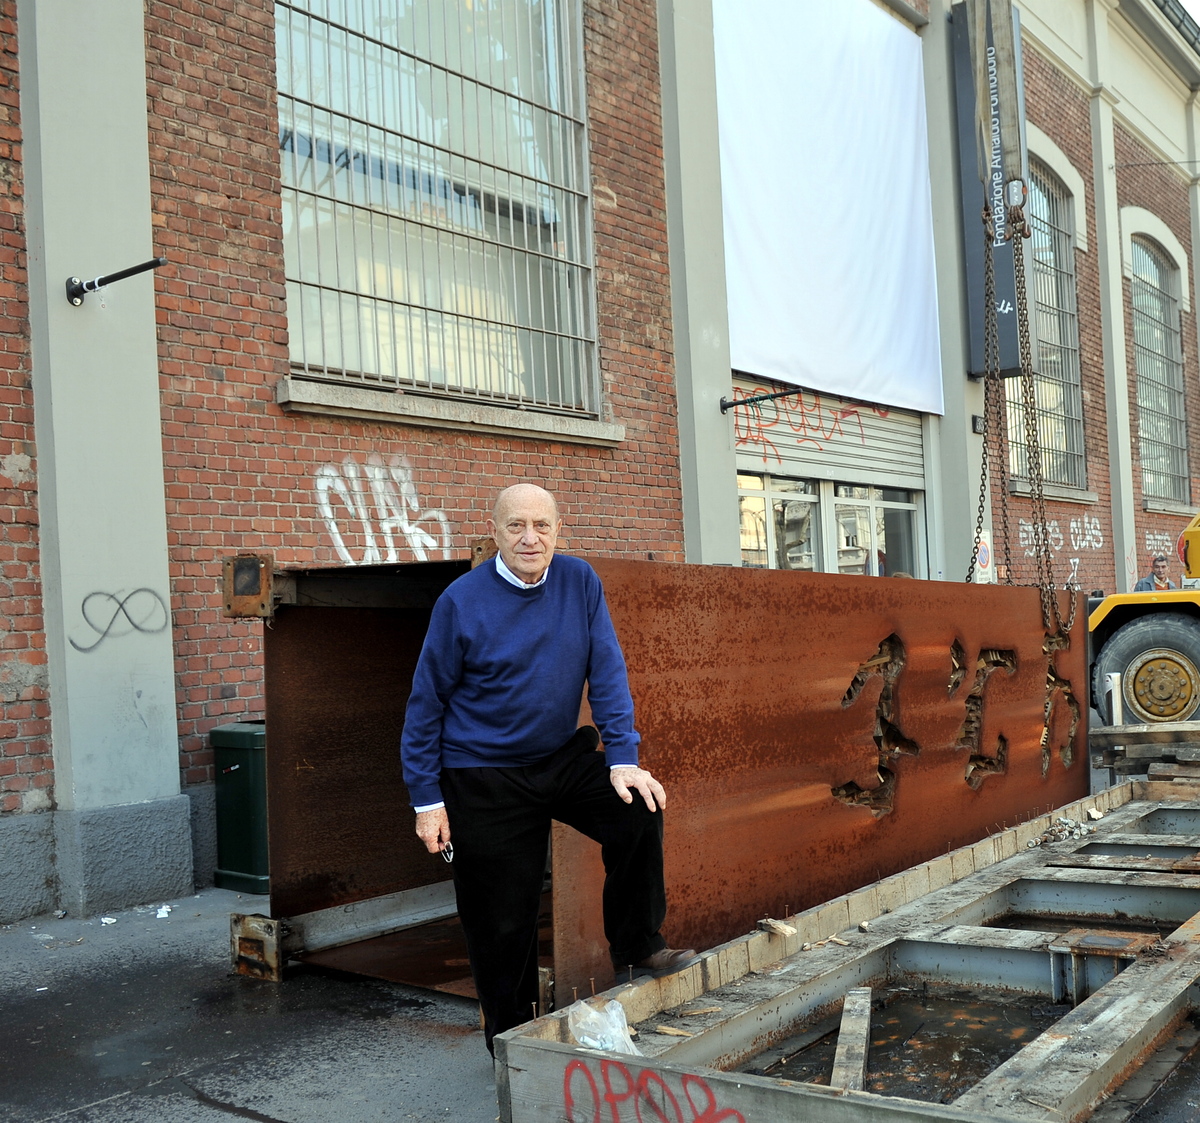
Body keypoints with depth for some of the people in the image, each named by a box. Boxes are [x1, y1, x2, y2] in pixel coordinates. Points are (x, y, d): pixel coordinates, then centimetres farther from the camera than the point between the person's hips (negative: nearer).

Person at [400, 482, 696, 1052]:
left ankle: (636, 946, 5)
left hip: (563, 759, 3)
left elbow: (607, 674, -4)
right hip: (485, 779, -3)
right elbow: (426, 703, -8)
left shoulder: (580, 582, -4)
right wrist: (427, 801, -8)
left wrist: (623, 759, -16)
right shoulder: (462, 600, -13)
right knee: (503, 922, 3)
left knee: (639, 809, -19)